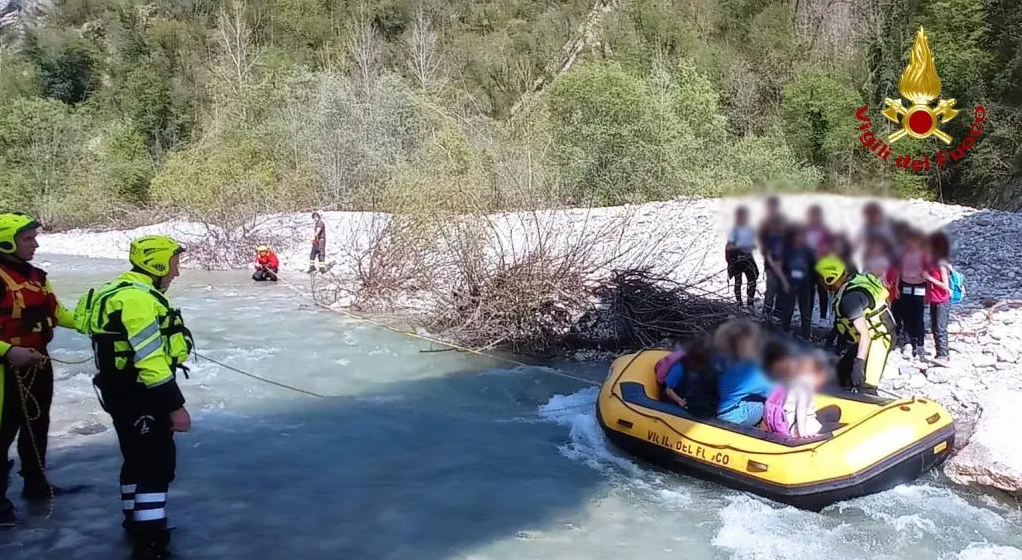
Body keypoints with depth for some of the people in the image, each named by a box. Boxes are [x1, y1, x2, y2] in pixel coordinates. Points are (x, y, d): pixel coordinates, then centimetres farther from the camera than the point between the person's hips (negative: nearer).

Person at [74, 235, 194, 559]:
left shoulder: (128, 290, 12)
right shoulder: (138, 299, -23)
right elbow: (151, 361, -28)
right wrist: (175, 406, -24)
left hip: (130, 392, 11)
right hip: (136, 397, -11)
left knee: (140, 459, 22)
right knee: (158, 464, -6)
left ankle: (138, 522, 38)